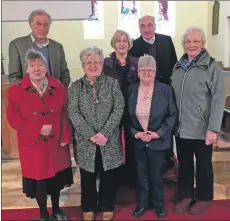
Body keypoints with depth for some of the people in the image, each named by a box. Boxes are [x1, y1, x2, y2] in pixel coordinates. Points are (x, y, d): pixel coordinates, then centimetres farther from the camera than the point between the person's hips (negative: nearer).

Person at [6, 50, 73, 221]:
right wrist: (38, 130, -17)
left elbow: (65, 115, 0)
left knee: (56, 177, 16)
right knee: (38, 179, 10)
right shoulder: (15, 91, -6)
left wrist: (65, 137, -9)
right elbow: (13, 119, -9)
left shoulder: (59, 88, 0)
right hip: (33, 144, -2)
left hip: (56, 143, 2)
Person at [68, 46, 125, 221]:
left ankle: (107, 207, 31)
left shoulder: (112, 83, 2)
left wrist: (105, 133, -16)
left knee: (109, 176, 10)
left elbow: (119, 109, -6)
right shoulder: (76, 86, 4)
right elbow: (73, 113, -5)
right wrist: (90, 135, -16)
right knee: (88, 176, 13)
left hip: (109, 140, 0)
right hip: (86, 141, 1)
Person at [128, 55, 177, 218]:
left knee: (156, 174, 9)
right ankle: (142, 203, 32)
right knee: (141, 174, 13)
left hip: (158, 140, -2)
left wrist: (158, 133, -13)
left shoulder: (165, 90, -5)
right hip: (137, 141, 2)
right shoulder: (131, 90, 1)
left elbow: (172, 115, -4)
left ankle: (159, 203, 31)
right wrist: (135, 133, -10)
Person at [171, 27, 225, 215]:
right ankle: (186, 195, 34)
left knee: (203, 164, 12)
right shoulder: (178, 66, 8)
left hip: (201, 128, -4)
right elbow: (173, 95, 11)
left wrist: (213, 128, -18)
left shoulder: (211, 65, -7)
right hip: (181, 127, 4)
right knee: (184, 163, 15)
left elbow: (218, 98, -12)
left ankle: (204, 198, 31)